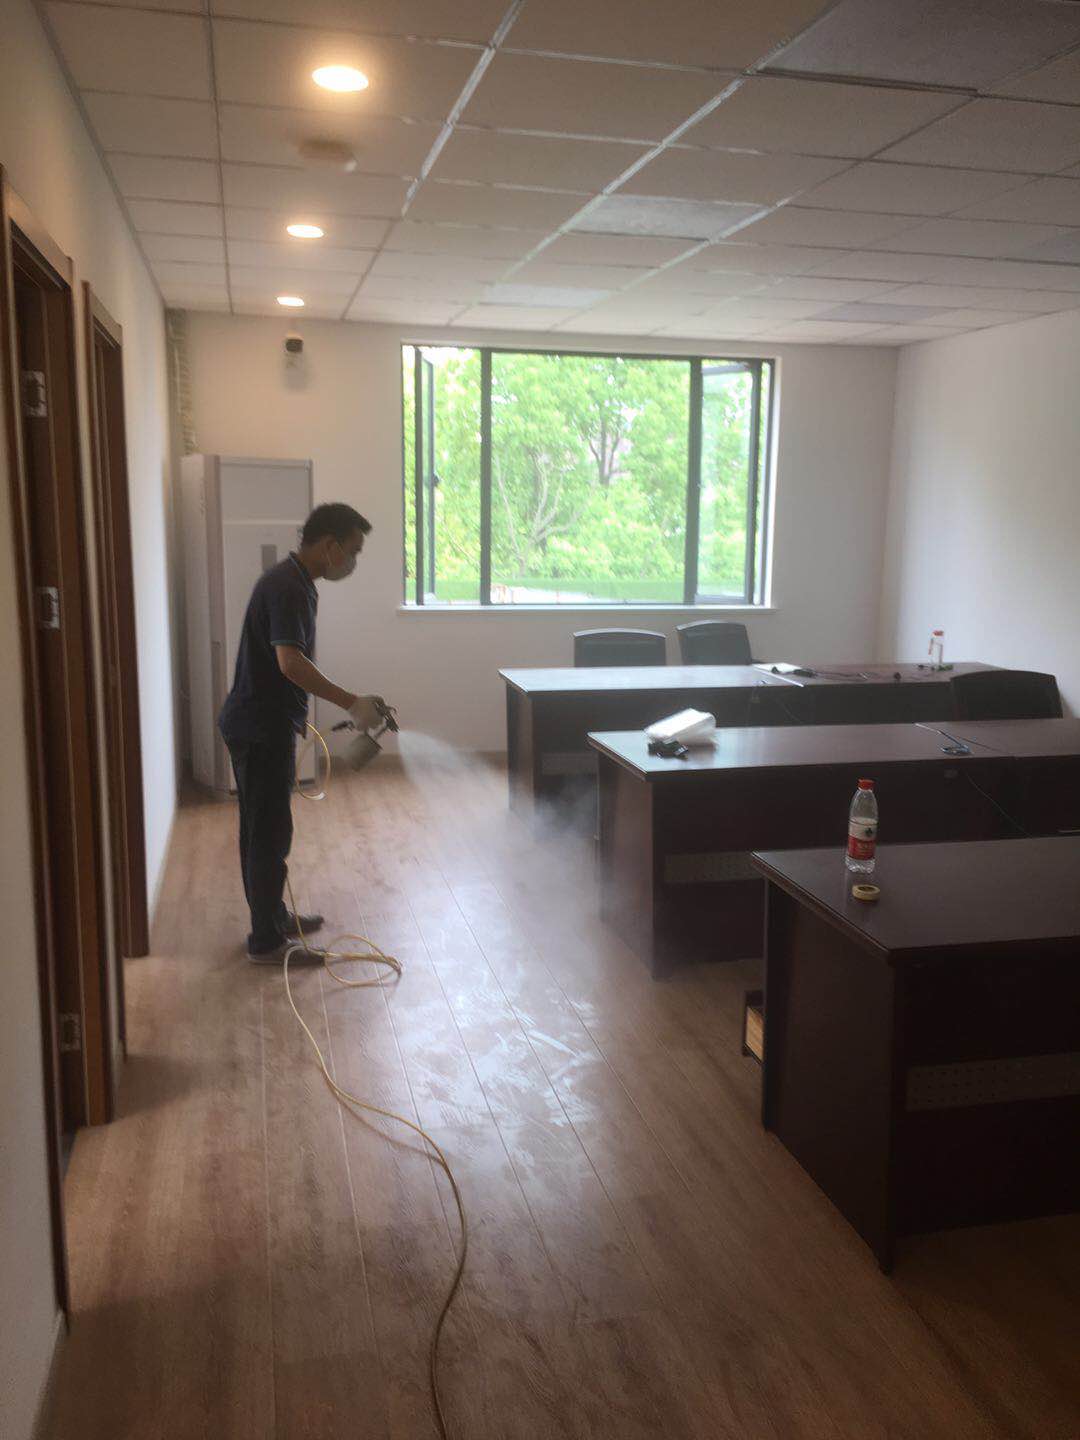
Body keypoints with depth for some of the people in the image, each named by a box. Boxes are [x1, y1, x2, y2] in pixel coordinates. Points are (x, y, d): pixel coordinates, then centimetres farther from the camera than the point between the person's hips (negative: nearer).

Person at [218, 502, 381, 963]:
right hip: (261, 729, -10)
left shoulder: (293, 581, 12)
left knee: (265, 828, 18)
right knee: (269, 831, -2)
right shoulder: (288, 588, -20)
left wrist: (297, 716, 27)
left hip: (265, 722, 10)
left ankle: (273, 916, 31)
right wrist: (352, 703, -30)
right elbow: (290, 662, -33)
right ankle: (266, 941, 7)